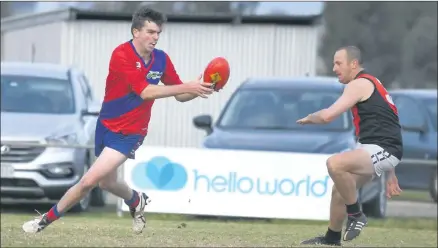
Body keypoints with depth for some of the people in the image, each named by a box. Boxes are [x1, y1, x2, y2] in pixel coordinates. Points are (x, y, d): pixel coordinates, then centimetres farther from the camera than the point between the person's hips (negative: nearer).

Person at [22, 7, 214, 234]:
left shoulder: (162, 59, -7)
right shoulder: (121, 55, -21)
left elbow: (180, 95, 4)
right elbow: (145, 92, -29)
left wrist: (198, 90, -18)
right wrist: (187, 87, -32)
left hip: (130, 133, 0)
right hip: (106, 126, 0)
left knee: (90, 180, -14)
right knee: (107, 182, 20)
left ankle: (47, 219, 5)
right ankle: (137, 201, 53)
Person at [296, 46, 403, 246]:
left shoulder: (359, 84, -9)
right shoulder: (370, 84, 24)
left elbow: (327, 115, -19)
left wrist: (309, 118, 6)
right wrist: (390, 174, 30)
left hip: (381, 150, -11)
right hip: (376, 149, 11)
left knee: (334, 164, -30)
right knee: (339, 189, 17)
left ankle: (356, 215, -13)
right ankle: (332, 239, 33)